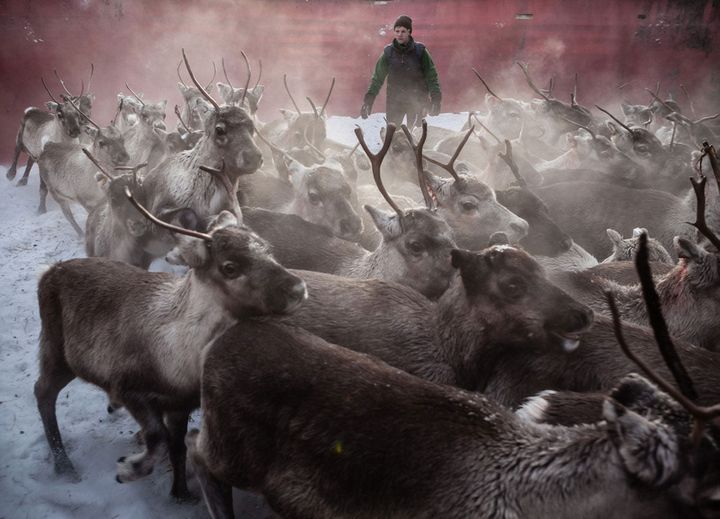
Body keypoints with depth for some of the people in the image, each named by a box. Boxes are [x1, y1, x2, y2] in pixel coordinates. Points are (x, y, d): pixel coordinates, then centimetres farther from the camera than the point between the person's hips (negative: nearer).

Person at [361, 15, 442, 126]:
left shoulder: (420, 50, -4)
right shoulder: (388, 52, 1)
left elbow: (431, 76, -2)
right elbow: (378, 77, 5)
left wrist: (436, 99, -9)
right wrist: (369, 99, -2)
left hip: (417, 100, -2)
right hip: (394, 100, 2)